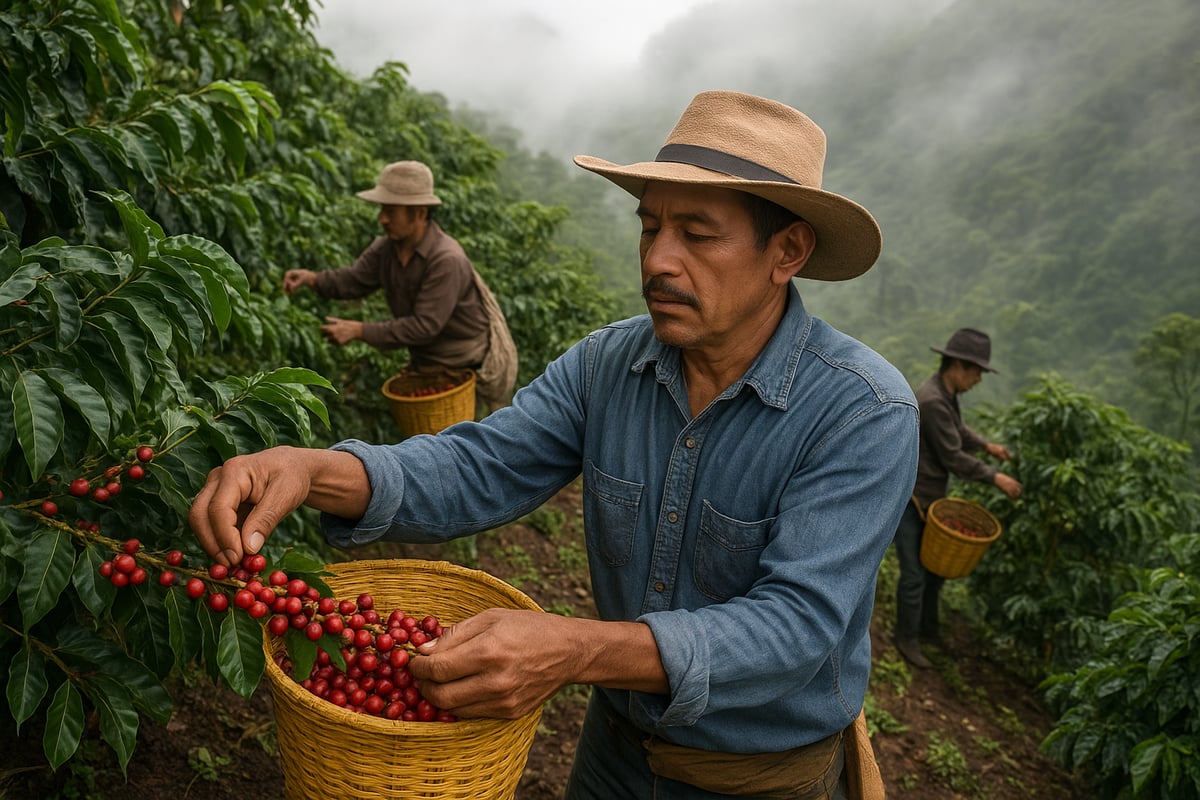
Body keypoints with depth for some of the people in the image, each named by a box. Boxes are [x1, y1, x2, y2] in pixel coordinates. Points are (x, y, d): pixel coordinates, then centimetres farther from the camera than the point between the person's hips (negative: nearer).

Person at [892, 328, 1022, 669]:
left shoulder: (945, 393, 4)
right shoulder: (932, 401, -26)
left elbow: (957, 430, 25)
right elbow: (953, 458, -21)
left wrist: (986, 445, 14)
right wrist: (995, 477, -13)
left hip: (930, 497, 10)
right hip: (908, 499, -10)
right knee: (914, 574, -1)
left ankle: (928, 628, 35)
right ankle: (907, 639, 15)